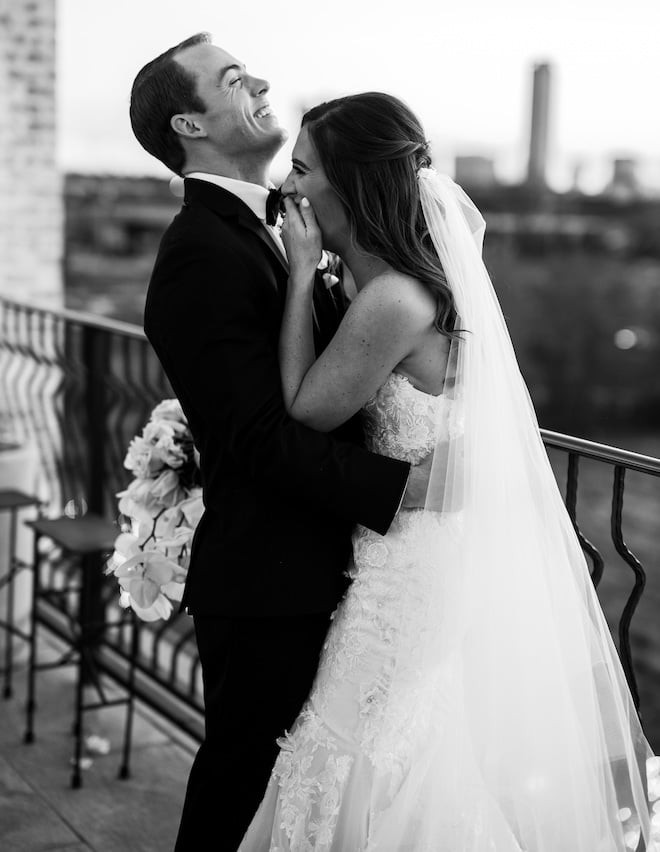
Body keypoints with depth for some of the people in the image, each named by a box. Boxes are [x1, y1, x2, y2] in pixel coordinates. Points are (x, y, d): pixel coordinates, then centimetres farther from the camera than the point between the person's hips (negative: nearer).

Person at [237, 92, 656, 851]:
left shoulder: (393, 301, -24)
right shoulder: (429, 273, 4)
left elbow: (307, 410, -14)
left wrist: (303, 269, -12)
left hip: (422, 574, -9)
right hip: (461, 553, 9)